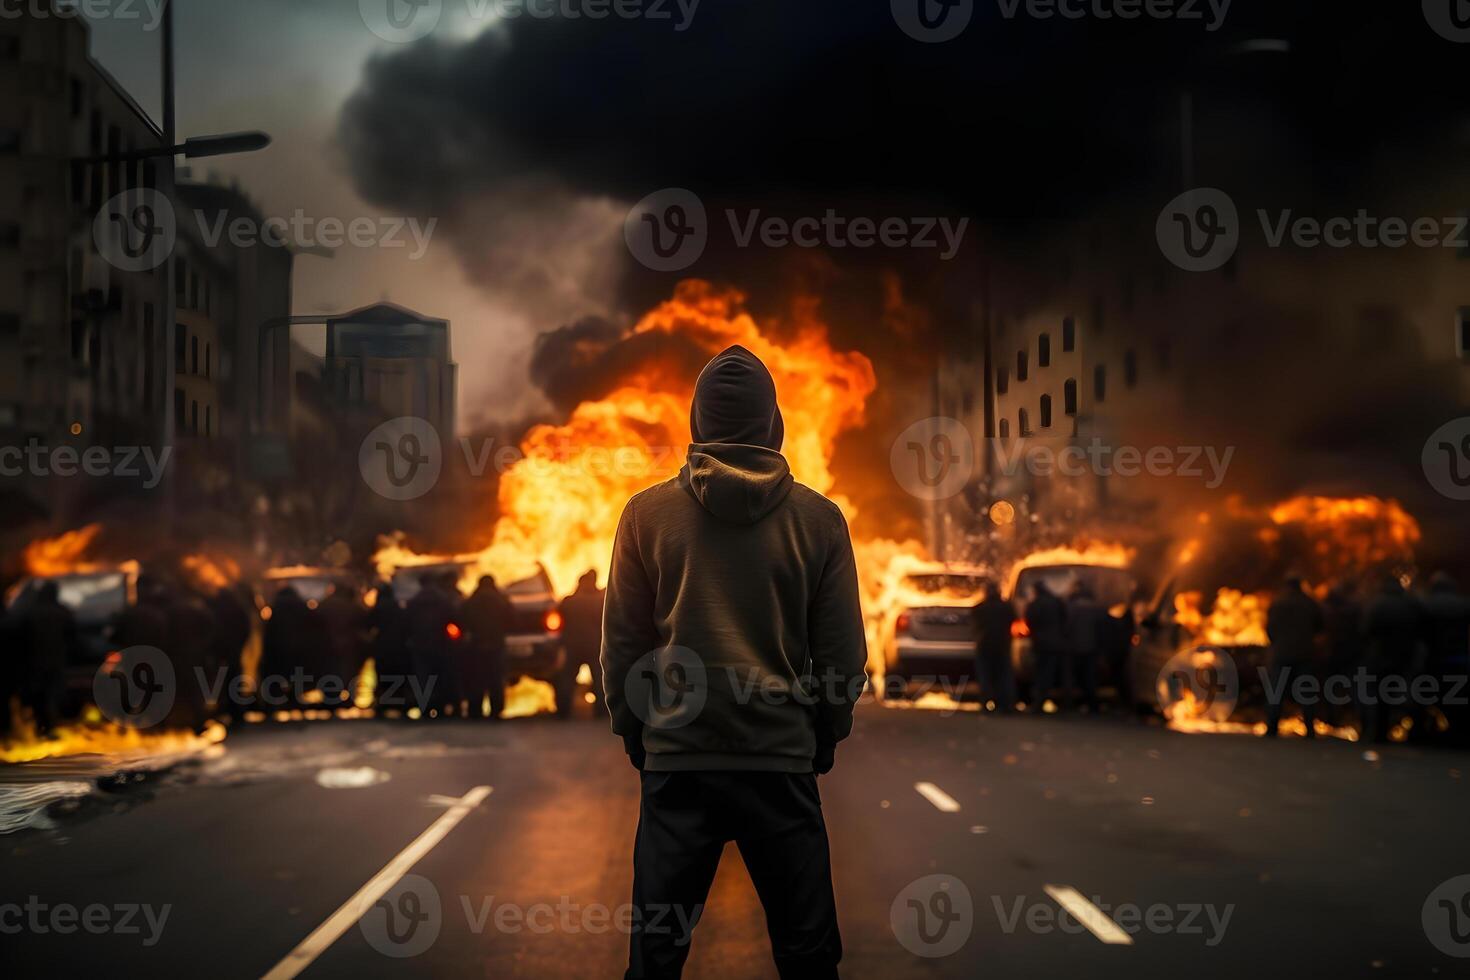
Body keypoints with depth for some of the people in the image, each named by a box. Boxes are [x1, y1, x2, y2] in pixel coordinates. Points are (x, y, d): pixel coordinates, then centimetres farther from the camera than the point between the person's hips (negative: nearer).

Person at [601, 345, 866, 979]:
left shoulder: (647, 513, -1)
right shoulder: (818, 519, -2)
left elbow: (622, 645, 2)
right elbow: (843, 651, 2)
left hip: (675, 761, 1)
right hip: (783, 759, 0)